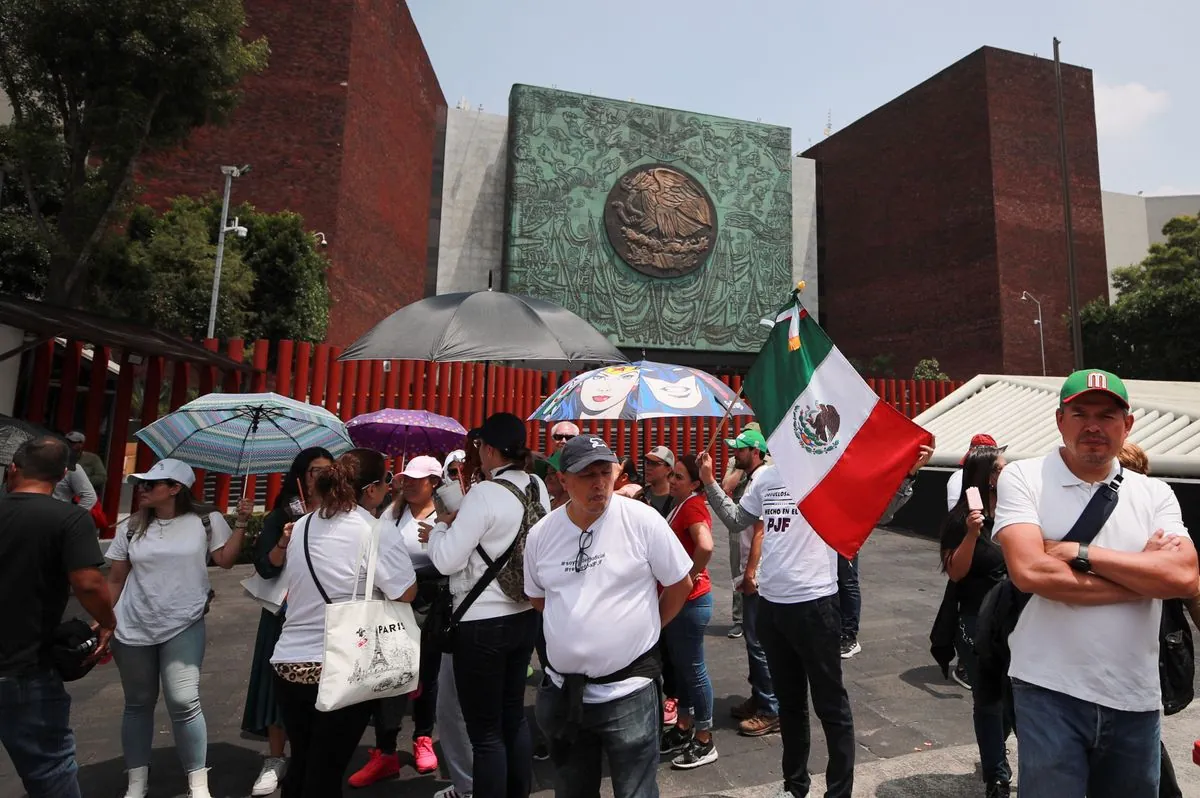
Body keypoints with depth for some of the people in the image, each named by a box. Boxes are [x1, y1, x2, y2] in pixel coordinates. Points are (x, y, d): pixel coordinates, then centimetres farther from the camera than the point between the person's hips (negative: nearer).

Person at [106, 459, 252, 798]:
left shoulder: (205, 522, -4)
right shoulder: (130, 528, 5)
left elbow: (226, 559, -8)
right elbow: (115, 580, 10)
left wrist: (240, 522, -17)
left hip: (184, 627, -3)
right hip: (132, 630, 3)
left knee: (184, 702, -7)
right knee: (138, 704, 15)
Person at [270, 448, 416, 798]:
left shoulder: (301, 526, 4)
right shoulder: (376, 533, -16)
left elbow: (292, 587, 12)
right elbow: (407, 592, -14)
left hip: (289, 663, 6)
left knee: (300, 765, 23)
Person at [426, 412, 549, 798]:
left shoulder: (484, 493, -20)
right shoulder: (538, 488, 2)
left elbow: (447, 560, -18)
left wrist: (437, 530, 1)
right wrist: (459, 522, 12)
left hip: (483, 622, -7)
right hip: (525, 615, 8)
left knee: (485, 731, 8)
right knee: (515, 716, 22)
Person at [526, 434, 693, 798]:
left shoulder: (641, 520, -13)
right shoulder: (540, 534, -3)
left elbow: (680, 583, -3)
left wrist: (647, 628, 3)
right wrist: (576, 625, 8)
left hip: (627, 688, -4)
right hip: (563, 689, 4)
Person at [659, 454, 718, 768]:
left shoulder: (693, 506, -19)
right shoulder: (682, 505, 10)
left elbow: (705, 545, -36)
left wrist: (691, 576, -23)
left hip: (690, 600, -10)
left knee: (693, 668, 4)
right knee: (680, 665, 20)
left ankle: (704, 741, 20)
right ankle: (684, 728, 35)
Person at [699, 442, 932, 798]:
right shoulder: (765, 476, 6)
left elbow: (880, 512, -14)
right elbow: (736, 520, 15)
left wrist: (907, 475, -28)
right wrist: (709, 482, 11)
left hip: (814, 603, -6)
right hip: (771, 604, 6)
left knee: (830, 704, 10)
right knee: (789, 701, 22)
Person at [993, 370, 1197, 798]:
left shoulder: (1155, 494, 5)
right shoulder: (1022, 477, -8)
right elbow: (1029, 571, -20)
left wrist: (1077, 552, -16)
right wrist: (1144, 574, -11)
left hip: (1136, 699, 5)